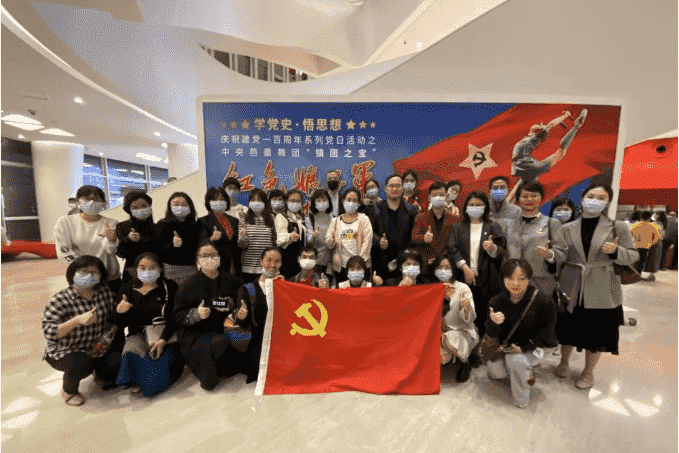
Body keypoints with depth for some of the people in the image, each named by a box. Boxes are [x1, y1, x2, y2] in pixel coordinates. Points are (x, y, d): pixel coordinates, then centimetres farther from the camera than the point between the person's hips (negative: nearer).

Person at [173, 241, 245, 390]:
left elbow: (241, 306, 16)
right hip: (197, 335, -3)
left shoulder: (232, 281, 5)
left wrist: (241, 312, -7)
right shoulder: (190, 284, -1)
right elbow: (178, 316, 0)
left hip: (225, 330, 4)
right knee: (220, 343, -33)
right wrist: (196, 314, -19)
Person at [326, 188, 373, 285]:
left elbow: (367, 241, -4)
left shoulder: (363, 219, 5)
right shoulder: (335, 221, 11)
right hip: (340, 266, 2)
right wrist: (330, 242, -15)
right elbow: (328, 244, 8)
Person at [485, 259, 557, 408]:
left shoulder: (543, 301, -16)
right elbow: (492, 335, -7)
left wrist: (523, 347, -19)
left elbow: (546, 334, -7)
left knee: (515, 359, -31)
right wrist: (493, 322, -33)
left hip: (530, 348, -3)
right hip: (504, 346, 4)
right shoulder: (496, 301, -10)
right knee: (495, 373, -8)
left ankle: (521, 400, -3)